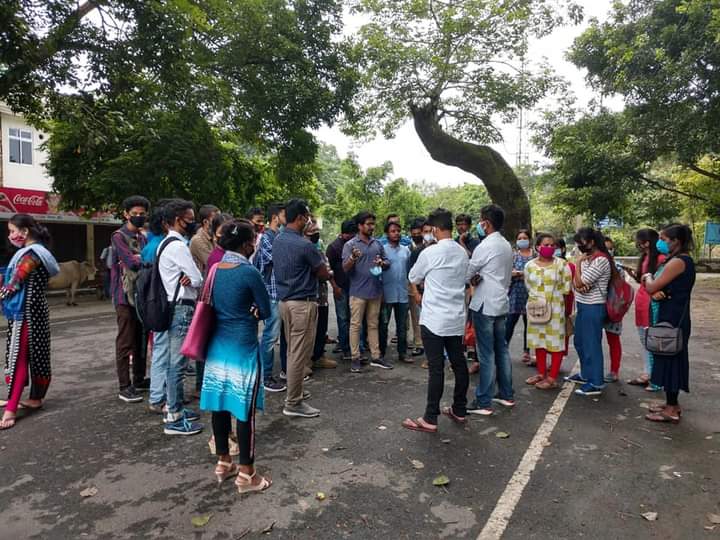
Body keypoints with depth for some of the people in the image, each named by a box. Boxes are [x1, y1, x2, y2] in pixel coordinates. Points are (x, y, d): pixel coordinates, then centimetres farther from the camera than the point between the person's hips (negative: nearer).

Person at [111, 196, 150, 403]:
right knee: (125, 342, -3)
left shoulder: (143, 238, 16)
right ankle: (124, 387, 3)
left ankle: (139, 379, 24)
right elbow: (132, 261, -20)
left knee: (141, 340, 13)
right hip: (125, 296, -7)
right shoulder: (119, 236, -5)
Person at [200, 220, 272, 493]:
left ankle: (223, 463, 29)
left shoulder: (215, 269, 5)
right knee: (245, 408, 2)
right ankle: (246, 474, 12)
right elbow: (265, 311, -8)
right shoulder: (249, 272, -16)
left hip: (218, 344, 7)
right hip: (243, 346, -7)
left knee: (220, 404, 15)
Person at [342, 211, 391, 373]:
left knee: (373, 324, 13)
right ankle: (355, 359, 9)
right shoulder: (350, 244, -5)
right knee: (356, 325, 2)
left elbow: (387, 262, 14)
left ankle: (376, 357, 20)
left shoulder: (378, 244, 10)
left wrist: (382, 263, -9)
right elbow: (345, 268, -11)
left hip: (376, 291, 5)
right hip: (358, 292, -5)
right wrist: (353, 258, -31)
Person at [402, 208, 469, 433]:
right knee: (459, 363, 13)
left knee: (436, 368, -3)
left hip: (434, 319, -6)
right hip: (456, 318, 7)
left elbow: (413, 278, 0)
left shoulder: (430, 252, -14)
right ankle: (459, 410, 27)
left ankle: (430, 419, 4)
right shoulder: (462, 252, 5)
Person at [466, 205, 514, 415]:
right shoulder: (507, 245, 12)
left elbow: (467, 273, -11)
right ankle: (506, 394, 26)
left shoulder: (485, 246, -16)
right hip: (501, 303, 9)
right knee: (501, 349, 16)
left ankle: (483, 403, 3)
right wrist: (479, 278, 4)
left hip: (485, 305, -9)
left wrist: (473, 279, 11)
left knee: (486, 354, -4)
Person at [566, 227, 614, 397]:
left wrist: (578, 262, -8)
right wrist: (578, 286, -13)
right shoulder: (587, 257, 12)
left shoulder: (600, 260, -18)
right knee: (580, 342, 18)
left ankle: (596, 384, 5)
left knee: (592, 345, -4)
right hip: (583, 306, 10)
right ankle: (585, 374, 32)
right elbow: (576, 281, 10)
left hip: (593, 307, -10)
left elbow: (580, 282, -19)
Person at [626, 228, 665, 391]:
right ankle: (647, 375, 25)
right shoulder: (644, 257, 12)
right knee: (645, 341, 15)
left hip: (652, 305, -9)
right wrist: (630, 272, 2)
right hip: (641, 304, 9)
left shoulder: (661, 259, -15)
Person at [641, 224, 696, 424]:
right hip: (673, 316, 10)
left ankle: (672, 410, 8)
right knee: (671, 360, 16)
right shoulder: (682, 260, 14)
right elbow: (655, 288, 10)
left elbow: (651, 287, -19)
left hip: (672, 318, -10)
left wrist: (648, 277, 1)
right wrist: (655, 292, -13)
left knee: (669, 360, -2)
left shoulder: (677, 262, -18)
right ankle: (672, 404, 26)